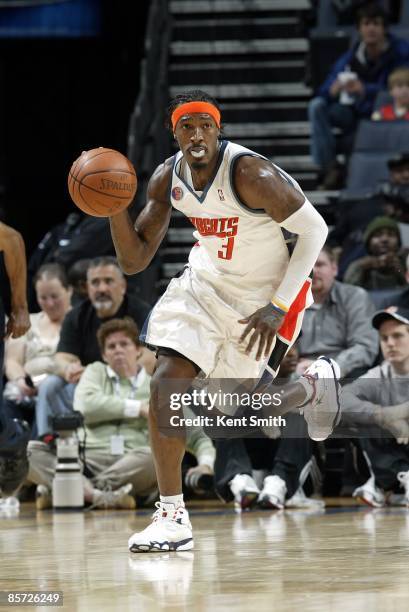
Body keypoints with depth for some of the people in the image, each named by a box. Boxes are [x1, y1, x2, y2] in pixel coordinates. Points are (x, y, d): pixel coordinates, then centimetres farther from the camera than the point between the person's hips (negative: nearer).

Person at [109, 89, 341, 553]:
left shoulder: (252, 175, -27)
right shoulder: (167, 179, -8)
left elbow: (314, 230, -18)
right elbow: (134, 261, -5)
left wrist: (277, 308, -20)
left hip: (259, 299, -5)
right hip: (204, 284, 5)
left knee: (230, 415, -1)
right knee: (166, 385, -11)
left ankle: (313, 387, 31)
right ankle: (172, 519, -4)